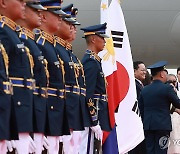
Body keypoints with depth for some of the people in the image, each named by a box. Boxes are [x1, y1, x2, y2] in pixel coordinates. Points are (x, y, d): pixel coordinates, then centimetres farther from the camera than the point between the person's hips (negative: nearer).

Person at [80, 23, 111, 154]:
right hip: (92, 117, -10)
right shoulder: (91, 62, -14)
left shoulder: (91, 60, 17)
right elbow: (88, 95, -20)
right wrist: (95, 123, -22)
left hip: (94, 117, 10)